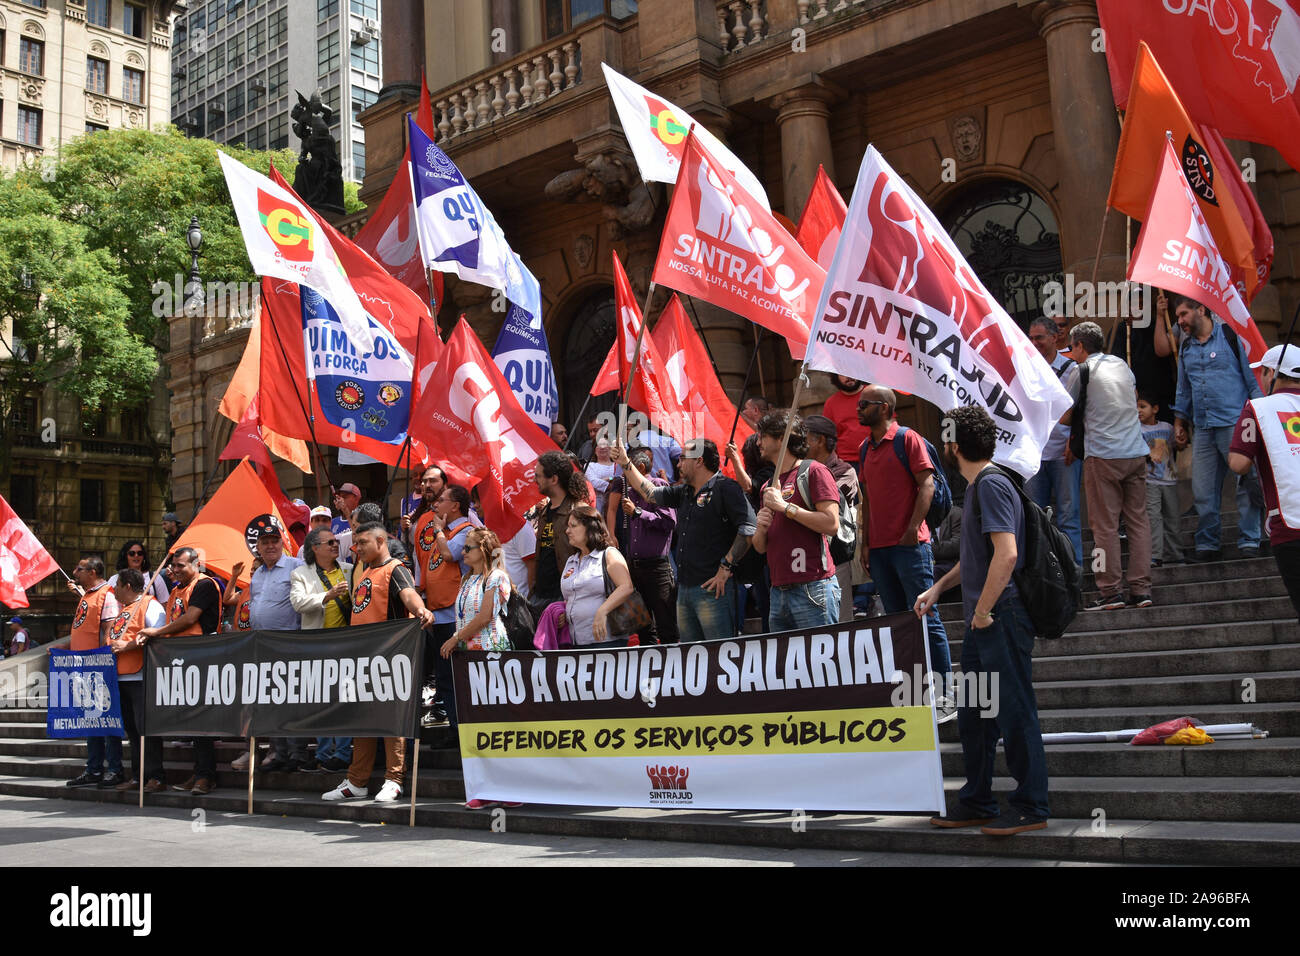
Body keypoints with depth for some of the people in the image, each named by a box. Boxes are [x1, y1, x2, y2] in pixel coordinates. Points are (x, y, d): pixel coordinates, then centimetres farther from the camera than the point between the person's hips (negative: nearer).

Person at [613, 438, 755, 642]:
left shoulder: (725, 488, -7)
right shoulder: (684, 493, 19)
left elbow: (748, 529, -16)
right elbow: (650, 493, 30)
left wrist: (726, 567, -17)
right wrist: (626, 463, 29)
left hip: (713, 588, -9)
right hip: (685, 588, 9)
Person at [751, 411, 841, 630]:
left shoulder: (813, 471, -1)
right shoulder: (769, 486, 21)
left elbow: (831, 524, -14)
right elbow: (760, 547, 21)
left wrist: (784, 506, -12)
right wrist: (760, 530, -2)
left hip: (812, 588, -7)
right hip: (779, 592, 7)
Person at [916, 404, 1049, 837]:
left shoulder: (992, 485, -14)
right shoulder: (977, 486, 17)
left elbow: (1006, 554, -24)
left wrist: (983, 611, -19)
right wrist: (939, 586, 19)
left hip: (1002, 618, -10)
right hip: (983, 622, 10)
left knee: (1014, 712, -2)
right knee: (973, 716, 14)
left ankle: (1031, 807, 7)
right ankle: (977, 803, 24)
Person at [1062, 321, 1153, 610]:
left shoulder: (1079, 371, -2)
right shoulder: (1122, 364, 15)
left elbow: (1064, 417, 4)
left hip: (1102, 455, -5)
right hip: (1136, 453, 5)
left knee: (1105, 525, -2)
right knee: (1138, 519, 7)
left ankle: (1111, 591, -1)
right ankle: (1141, 589, 6)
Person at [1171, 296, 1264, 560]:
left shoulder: (1231, 335, -1)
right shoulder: (1186, 347, 17)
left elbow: (1253, 377, -1)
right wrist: (1179, 423, 18)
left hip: (1235, 423, -5)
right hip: (1203, 428, 6)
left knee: (1246, 484, -2)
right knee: (1203, 490, 4)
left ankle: (1249, 541, 4)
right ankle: (1207, 544, 12)